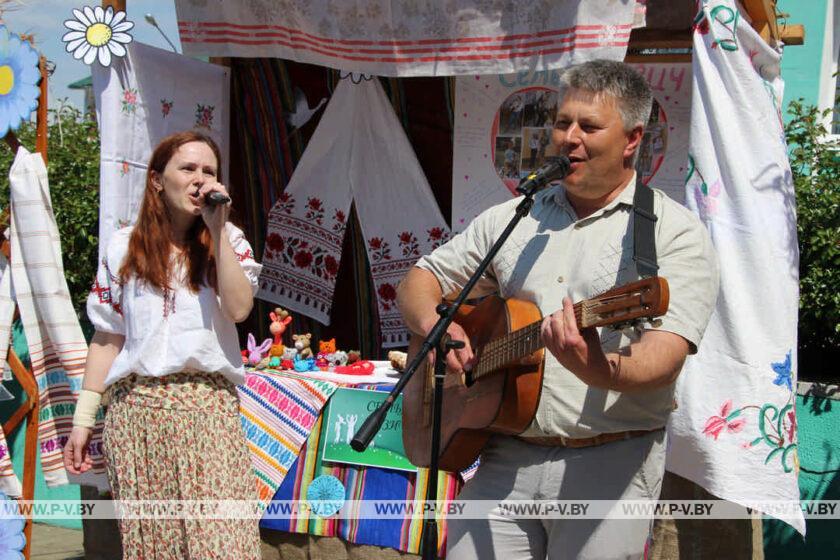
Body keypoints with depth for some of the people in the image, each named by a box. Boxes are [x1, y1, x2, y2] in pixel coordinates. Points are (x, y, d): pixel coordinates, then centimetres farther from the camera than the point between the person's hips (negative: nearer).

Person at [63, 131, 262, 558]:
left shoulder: (227, 241, 8)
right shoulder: (124, 246, 10)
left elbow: (239, 308, -10)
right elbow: (107, 336, 11)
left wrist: (217, 229, -9)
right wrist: (83, 418, 7)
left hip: (208, 406, -1)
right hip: (136, 407, 1)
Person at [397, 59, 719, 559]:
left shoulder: (675, 232, -4)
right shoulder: (514, 218, 13)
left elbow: (664, 358, -17)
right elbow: (422, 280, 17)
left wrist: (602, 372, -38)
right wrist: (434, 325, -6)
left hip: (609, 461, -3)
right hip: (506, 456, 4)